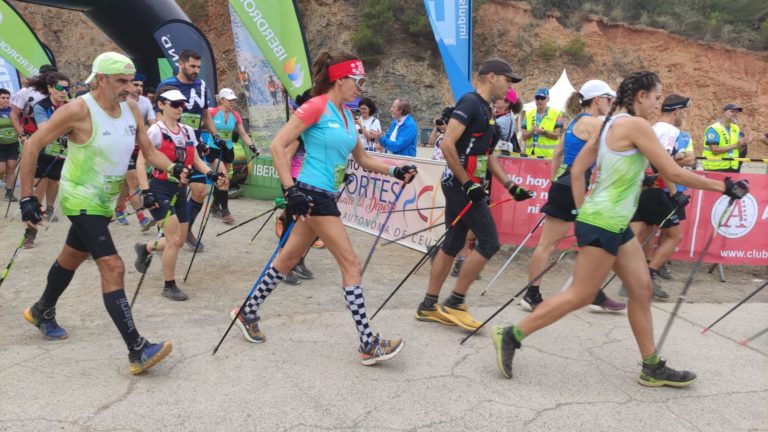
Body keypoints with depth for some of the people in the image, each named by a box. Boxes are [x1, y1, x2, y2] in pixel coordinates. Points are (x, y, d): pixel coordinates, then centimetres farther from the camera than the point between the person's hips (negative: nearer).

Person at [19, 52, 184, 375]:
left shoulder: (131, 108, -2)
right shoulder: (78, 110, -20)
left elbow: (148, 151, 3)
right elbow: (32, 146, -15)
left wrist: (174, 169, -17)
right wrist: (27, 197, -17)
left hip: (106, 200, 8)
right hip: (81, 200, -8)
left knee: (72, 258, 26)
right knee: (113, 268, -17)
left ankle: (41, 312, 51)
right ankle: (137, 351, -18)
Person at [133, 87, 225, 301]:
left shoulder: (188, 131, 8)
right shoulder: (155, 131, -11)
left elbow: (195, 160, 13)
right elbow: (141, 164, -12)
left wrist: (211, 174, -6)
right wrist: (146, 192, -20)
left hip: (180, 190, 7)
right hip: (161, 189, -7)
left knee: (179, 240, 12)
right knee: (174, 239, -10)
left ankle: (145, 248, 39)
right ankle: (169, 286, 7)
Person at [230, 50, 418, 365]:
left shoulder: (346, 115, 14)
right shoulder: (316, 107, -12)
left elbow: (363, 159, 21)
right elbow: (277, 146, -16)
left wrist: (395, 171, 7)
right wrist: (291, 190, -22)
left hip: (325, 196, 9)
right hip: (312, 194, -9)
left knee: (289, 259, 17)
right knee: (351, 265, -7)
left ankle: (247, 313, 33)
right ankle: (369, 344, -1)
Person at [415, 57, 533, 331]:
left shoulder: (486, 110, 18)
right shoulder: (470, 102, -12)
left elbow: (488, 156, 22)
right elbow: (447, 145, -21)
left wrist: (510, 186, 15)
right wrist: (468, 183, -21)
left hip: (464, 186, 10)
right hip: (461, 185, -10)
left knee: (452, 245, 12)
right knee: (489, 242, -6)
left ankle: (429, 306, 20)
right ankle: (455, 302, 2)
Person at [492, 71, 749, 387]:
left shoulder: (611, 123, 13)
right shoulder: (635, 124, -13)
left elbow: (577, 169, 14)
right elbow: (673, 174, -13)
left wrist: (582, 211, 17)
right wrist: (723, 186, -3)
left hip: (616, 224, 10)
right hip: (604, 223, -10)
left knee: (641, 289, 13)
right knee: (580, 296, -3)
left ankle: (652, 368, 22)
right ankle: (510, 336, 4)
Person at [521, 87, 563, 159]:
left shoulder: (556, 114, 4)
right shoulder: (528, 114, 13)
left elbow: (556, 135, -2)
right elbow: (524, 137, 9)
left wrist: (544, 132, -18)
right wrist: (532, 131, -12)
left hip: (548, 155, -3)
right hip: (530, 154, 3)